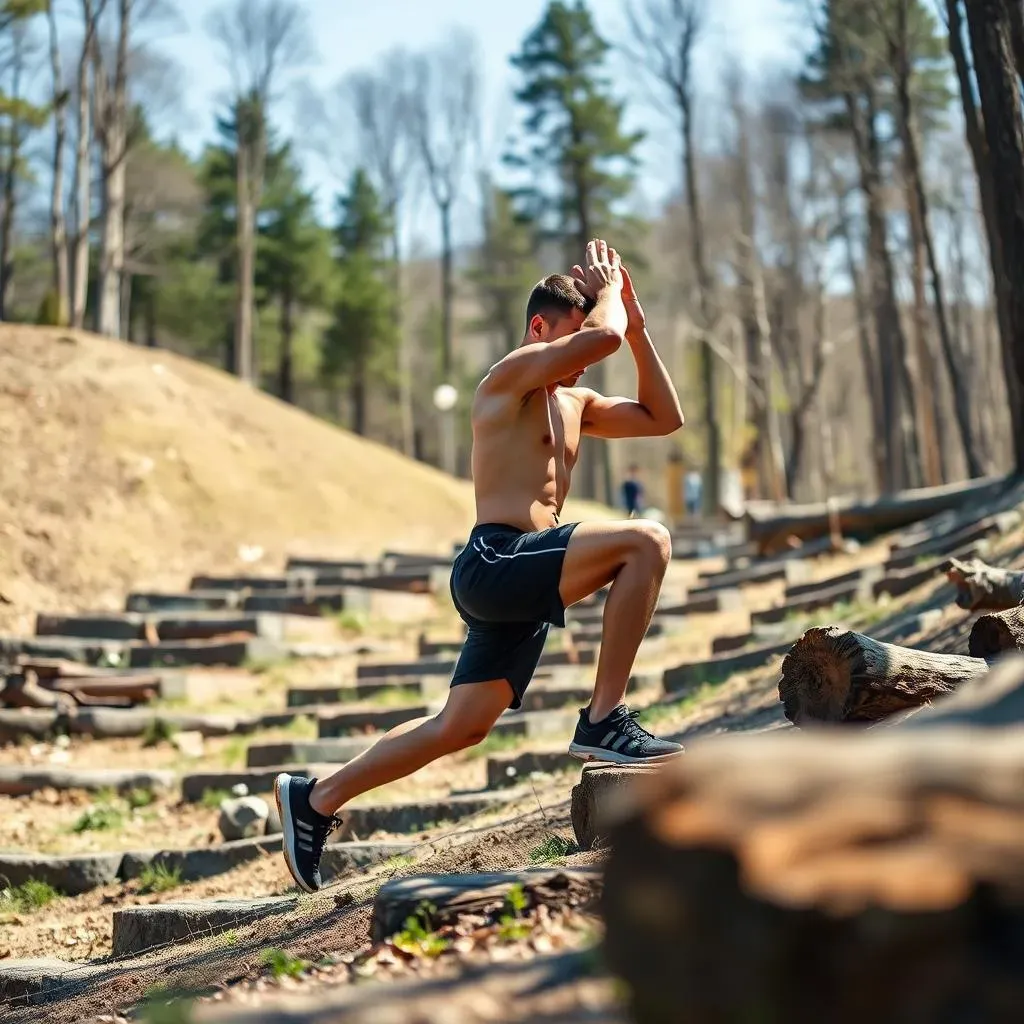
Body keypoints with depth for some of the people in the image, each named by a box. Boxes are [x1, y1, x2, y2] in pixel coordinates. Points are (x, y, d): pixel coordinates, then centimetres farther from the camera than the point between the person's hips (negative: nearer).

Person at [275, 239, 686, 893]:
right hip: (496, 562, -9)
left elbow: (664, 419, 24)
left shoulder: (575, 403, 24)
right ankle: (605, 720, -20)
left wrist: (637, 326, 19)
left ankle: (316, 799, 22)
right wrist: (609, 292, 4)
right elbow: (603, 337, -17)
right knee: (647, 540, -23)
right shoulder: (514, 373, -3)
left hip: (520, 589, 9)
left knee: (460, 727, 11)